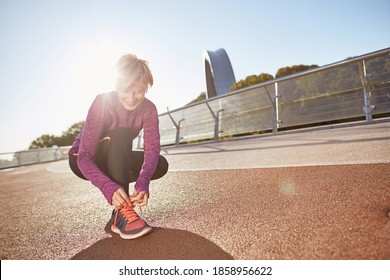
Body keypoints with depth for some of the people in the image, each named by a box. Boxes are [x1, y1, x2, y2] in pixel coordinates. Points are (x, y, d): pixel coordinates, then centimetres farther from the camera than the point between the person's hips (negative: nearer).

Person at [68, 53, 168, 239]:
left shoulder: (148, 109, -17)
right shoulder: (102, 103, -29)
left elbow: (152, 149, -25)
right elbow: (85, 157, -33)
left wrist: (143, 182, -44)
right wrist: (109, 188, -49)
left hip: (115, 160, 4)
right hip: (83, 161, -4)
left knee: (161, 165, -16)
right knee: (121, 135, -34)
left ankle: (121, 199, 3)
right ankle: (122, 211, -37)